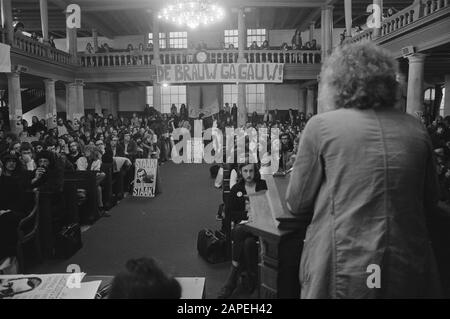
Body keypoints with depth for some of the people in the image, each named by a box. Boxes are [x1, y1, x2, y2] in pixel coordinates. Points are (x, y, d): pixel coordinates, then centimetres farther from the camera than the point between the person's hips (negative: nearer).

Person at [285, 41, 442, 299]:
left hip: (344, 273, -3)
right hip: (411, 274, 4)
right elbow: (429, 204, 11)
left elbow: (297, 204, -1)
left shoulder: (321, 126, -9)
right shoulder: (416, 130, 2)